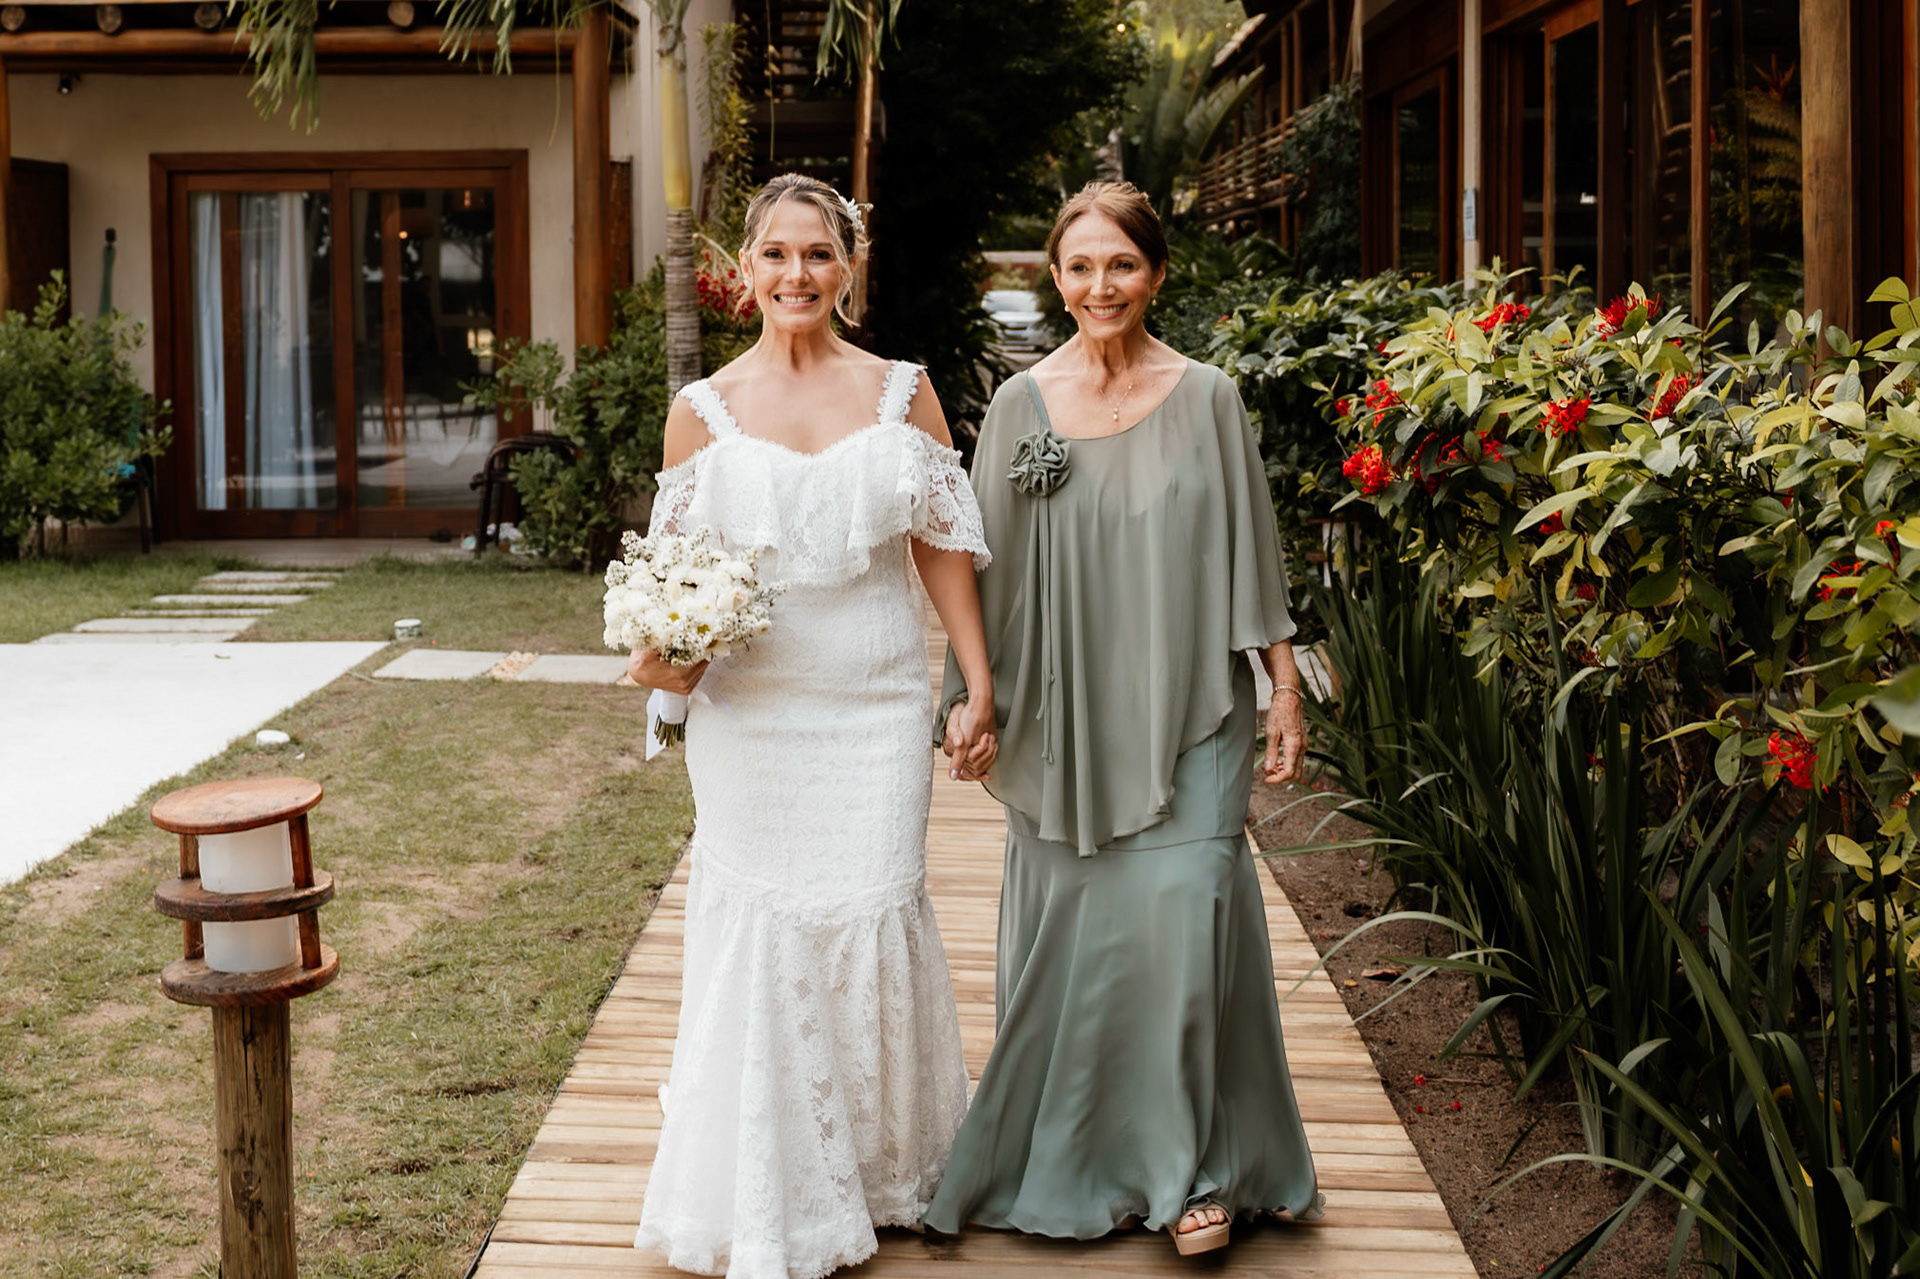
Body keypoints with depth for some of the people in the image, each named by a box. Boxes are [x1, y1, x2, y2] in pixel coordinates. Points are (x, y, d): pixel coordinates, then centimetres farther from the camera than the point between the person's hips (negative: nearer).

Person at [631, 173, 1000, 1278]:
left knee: (874, 921, 3)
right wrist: (660, 656, -12)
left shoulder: (902, 393, 3)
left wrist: (982, 689, 2)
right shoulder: (705, 409, 2)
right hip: (750, 714, 0)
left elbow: (944, 547, 5)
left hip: (877, 709, 0)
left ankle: (882, 1167, 25)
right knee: (760, 931, 3)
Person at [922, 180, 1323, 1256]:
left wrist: (1286, 693, 3)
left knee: (1181, 918, -6)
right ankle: (1068, 1157, 24)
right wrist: (968, 695, 4)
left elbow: (1250, 559, 4)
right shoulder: (1022, 403, 3)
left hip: (1186, 714, -1)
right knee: (1069, 923, 6)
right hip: (1063, 716, 1)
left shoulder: (1207, 399, 1)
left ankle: (1194, 1166, 10)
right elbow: (987, 562, 7)